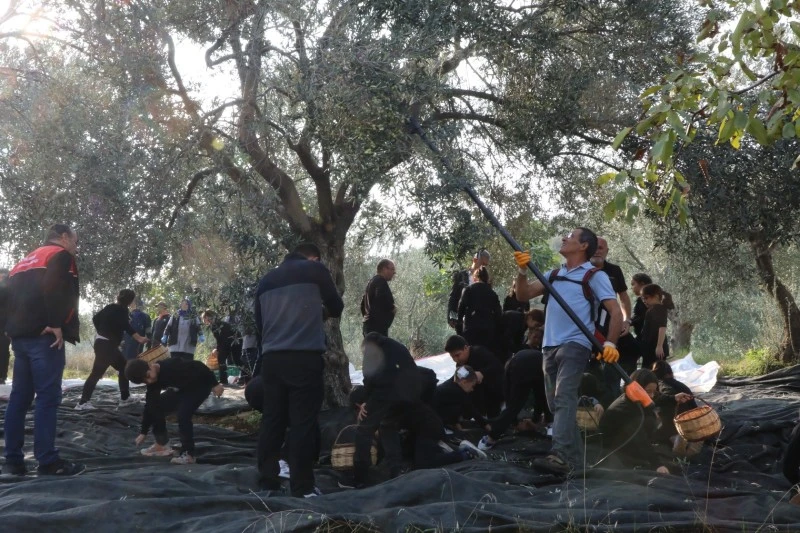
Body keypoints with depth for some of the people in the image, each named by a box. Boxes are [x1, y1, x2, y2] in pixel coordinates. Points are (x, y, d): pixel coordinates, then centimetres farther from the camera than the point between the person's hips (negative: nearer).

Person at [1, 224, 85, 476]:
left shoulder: (26, 261, 26)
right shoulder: (61, 255, 1)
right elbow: (54, 289, -17)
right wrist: (56, 324, -16)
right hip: (44, 335, -8)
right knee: (48, 397, -8)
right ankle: (48, 461, -10)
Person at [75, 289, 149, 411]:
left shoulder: (110, 307, 11)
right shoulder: (122, 310, -12)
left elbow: (95, 318, 17)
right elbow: (126, 326, -29)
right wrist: (139, 338, -39)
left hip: (105, 344, 9)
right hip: (106, 345, -9)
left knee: (124, 368, 15)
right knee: (97, 373, -11)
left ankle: (125, 398, 17)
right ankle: (83, 403, -13)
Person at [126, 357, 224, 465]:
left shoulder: (171, 366, -36)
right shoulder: (153, 382, -10)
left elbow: (199, 367, -30)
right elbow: (149, 406, -2)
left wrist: (214, 384, -24)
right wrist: (143, 432, 1)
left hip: (200, 385, -8)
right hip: (183, 389, 8)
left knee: (183, 414, -26)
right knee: (155, 406, 1)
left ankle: (188, 454, -17)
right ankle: (161, 445, 13)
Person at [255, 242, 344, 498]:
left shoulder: (267, 279, 20)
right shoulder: (315, 270, 6)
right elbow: (336, 308, 16)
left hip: (271, 358, 5)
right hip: (305, 357, -5)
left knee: (272, 420, 9)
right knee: (303, 422, -3)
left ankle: (267, 482, 11)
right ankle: (302, 487, -3)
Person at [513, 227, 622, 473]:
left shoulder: (595, 276, -1)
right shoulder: (554, 275, 18)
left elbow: (615, 311, -8)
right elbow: (523, 295, 13)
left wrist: (610, 343, -21)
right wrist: (523, 271, -4)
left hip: (575, 345, -7)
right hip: (550, 346, 7)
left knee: (564, 398, -22)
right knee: (555, 402, 9)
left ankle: (562, 455, -32)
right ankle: (574, 455, 20)